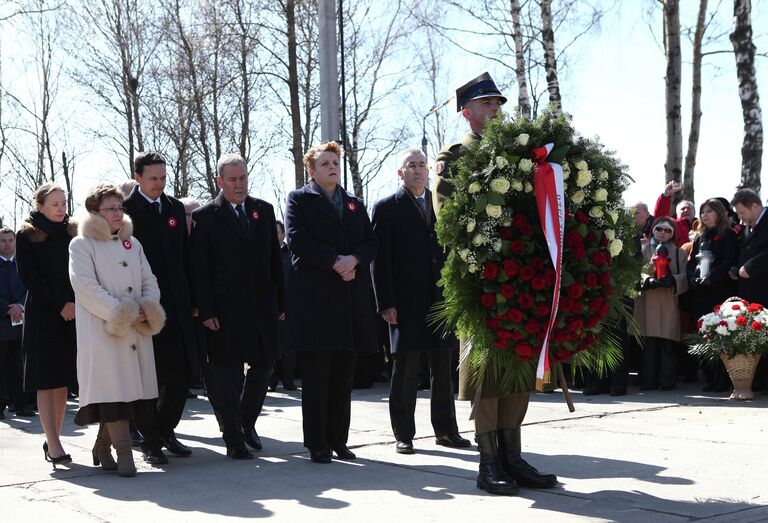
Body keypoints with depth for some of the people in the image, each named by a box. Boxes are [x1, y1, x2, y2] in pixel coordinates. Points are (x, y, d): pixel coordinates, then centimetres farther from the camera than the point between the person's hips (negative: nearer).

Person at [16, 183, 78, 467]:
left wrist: (77, 303, -5)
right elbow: (30, 277, -7)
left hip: (71, 314, 4)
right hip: (42, 314, -4)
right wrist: (61, 304, -13)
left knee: (63, 380, 5)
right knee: (47, 380, -6)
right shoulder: (27, 235, 0)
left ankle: (53, 439, 13)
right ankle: (53, 445, -8)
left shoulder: (72, 232, 13)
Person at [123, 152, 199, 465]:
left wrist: (190, 298, 11)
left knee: (182, 373, 7)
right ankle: (150, 441, 11)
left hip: (176, 306, 5)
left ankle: (166, 430, 25)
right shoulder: (125, 210, -4)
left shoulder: (175, 208, 14)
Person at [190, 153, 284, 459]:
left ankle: (246, 423, 31)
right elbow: (200, 269, -6)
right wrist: (205, 310, -12)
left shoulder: (264, 210, 11)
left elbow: (275, 259, 12)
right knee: (227, 371, 1)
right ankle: (233, 438, 9)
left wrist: (281, 301, 7)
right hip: (226, 309, -5)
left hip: (262, 305, 5)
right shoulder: (204, 217, -2)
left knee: (263, 364, 12)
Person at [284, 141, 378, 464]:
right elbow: (297, 240, -9)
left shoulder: (355, 204, 21)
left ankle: (338, 440, 13)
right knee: (315, 374, -3)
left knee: (343, 376, 7)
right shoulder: (299, 200, 6)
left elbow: (370, 242, 10)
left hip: (351, 297, 5)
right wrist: (335, 261, -15)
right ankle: (317, 443, 2)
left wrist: (353, 259, -10)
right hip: (314, 297, -5)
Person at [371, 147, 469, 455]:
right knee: (405, 372, 0)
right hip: (406, 303, -4)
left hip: (441, 300, 4)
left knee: (443, 369, 9)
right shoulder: (387, 209, 1)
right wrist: (386, 304, -10)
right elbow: (380, 260, -4)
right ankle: (403, 435, 8)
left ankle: (446, 430, 19)